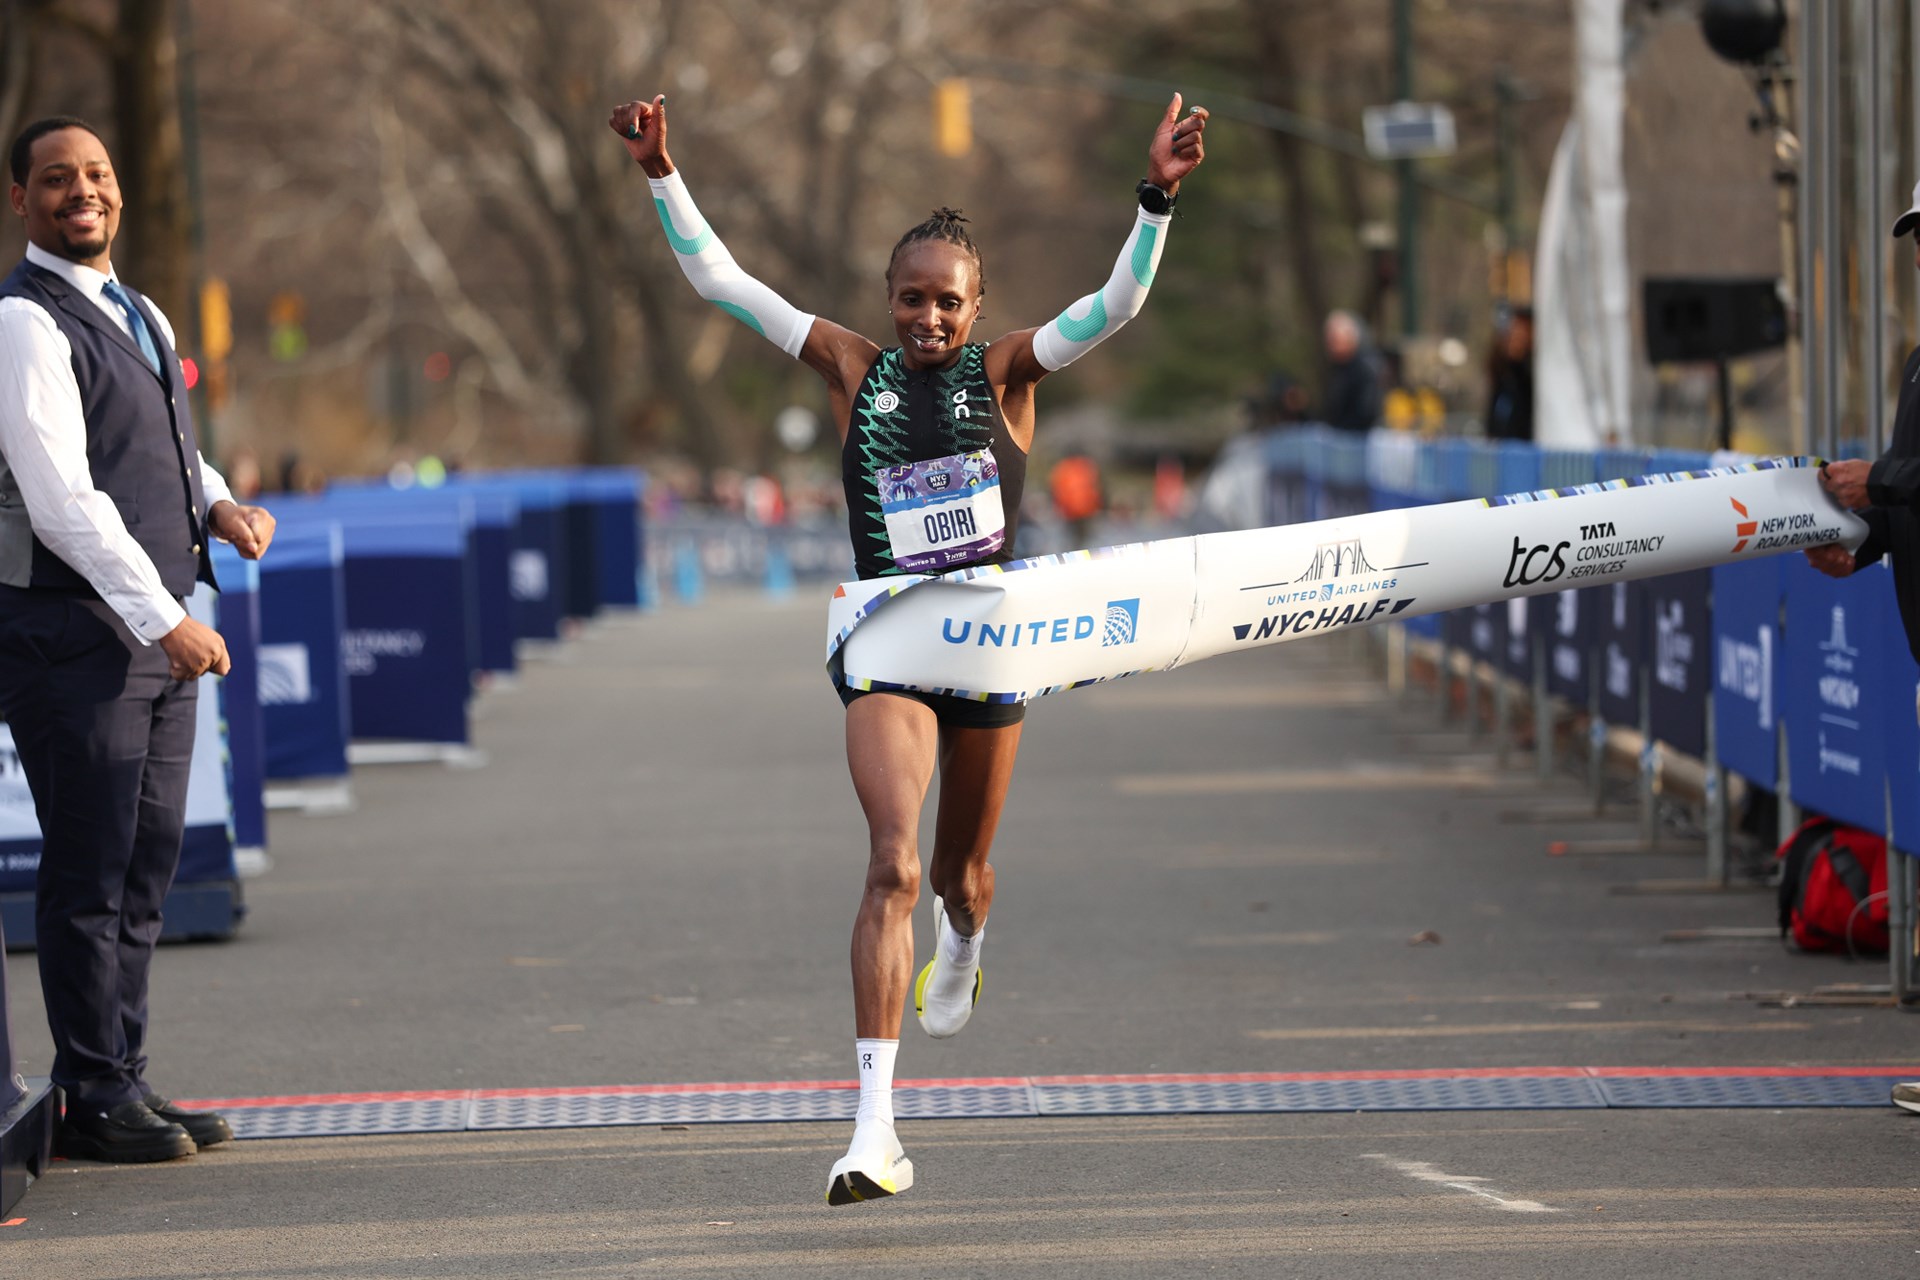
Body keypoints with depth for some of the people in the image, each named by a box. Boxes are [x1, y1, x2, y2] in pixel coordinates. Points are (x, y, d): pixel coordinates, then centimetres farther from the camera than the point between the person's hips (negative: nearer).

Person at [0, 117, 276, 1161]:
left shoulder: (141, 318, 17)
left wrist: (220, 507, 5)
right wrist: (166, 619, -20)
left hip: (157, 635, 9)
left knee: (145, 869, 11)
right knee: (89, 873, -4)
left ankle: (126, 1078, 18)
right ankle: (94, 1101, 2)